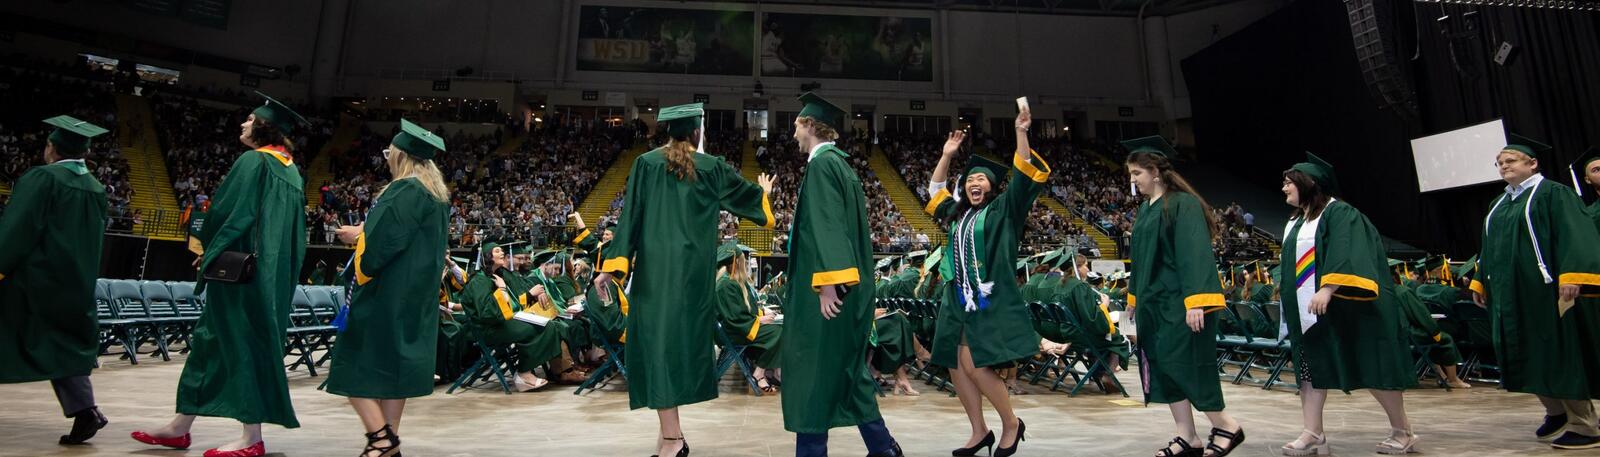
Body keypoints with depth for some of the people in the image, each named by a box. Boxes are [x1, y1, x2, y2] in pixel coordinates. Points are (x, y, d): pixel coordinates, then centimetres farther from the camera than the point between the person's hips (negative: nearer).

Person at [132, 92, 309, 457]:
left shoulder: (252, 161, -10)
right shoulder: (292, 171, 15)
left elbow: (226, 212, -15)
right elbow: (294, 233, 16)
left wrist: (209, 249, 3)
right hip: (273, 273, 9)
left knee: (240, 343, -4)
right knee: (212, 339, 16)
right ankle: (181, 427, 25)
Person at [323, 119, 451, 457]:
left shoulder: (402, 191, -15)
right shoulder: (437, 194, 13)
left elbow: (381, 241, -21)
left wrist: (357, 235, -1)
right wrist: (365, 232, 19)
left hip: (386, 292, -9)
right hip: (417, 293, 9)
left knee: (356, 363, -1)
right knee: (393, 362, 12)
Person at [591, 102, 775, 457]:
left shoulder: (646, 163, 2)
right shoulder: (712, 167, 6)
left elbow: (630, 216, -3)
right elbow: (748, 195, 20)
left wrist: (612, 265, -2)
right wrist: (765, 193, 43)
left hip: (655, 265, -2)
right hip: (694, 268, 2)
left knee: (658, 337, -2)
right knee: (684, 336, 12)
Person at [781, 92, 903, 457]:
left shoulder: (821, 164, -11)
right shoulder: (840, 164, 17)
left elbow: (827, 224, -21)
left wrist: (827, 280, -26)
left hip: (826, 289, -10)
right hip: (849, 286, 10)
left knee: (814, 371, -1)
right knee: (847, 369, 16)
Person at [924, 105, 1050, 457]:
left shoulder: (1003, 209, 4)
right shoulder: (958, 214, 18)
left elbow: (1025, 175, -6)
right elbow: (936, 190, 30)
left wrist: (1021, 134, -11)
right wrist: (947, 155, 25)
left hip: (991, 299, -6)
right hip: (959, 300, 7)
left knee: (975, 366, -14)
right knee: (956, 367, 3)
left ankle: (1012, 425, 7)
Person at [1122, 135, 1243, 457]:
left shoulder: (1183, 204, -12)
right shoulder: (1145, 209, 13)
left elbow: (1194, 255, -20)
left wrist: (1195, 301, -26)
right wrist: (1134, 297, 25)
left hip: (1179, 304, -8)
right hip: (1154, 304, 8)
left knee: (1184, 366, -4)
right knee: (1162, 368, 7)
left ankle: (1225, 425, 16)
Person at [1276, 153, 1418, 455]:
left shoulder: (1338, 212, -9)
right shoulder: (1296, 222, 17)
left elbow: (1345, 255, -22)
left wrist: (1327, 289, -32)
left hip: (1341, 307, -8)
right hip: (1308, 311, 8)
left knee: (1371, 368, 2)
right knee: (1311, 368, 2)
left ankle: (1403, 432, 17)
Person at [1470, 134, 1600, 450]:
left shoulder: (1553, 193, -4)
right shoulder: (1499, 205, 17)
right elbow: (1489, 248, 22)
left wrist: (1571, 276, -26)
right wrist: (1480, 282, 19)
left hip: (1545, 291, -7)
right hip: (1511, 295, 7)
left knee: (1561, 357, -3)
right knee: (1527, 356, 10)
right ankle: (1556, 412, 25)